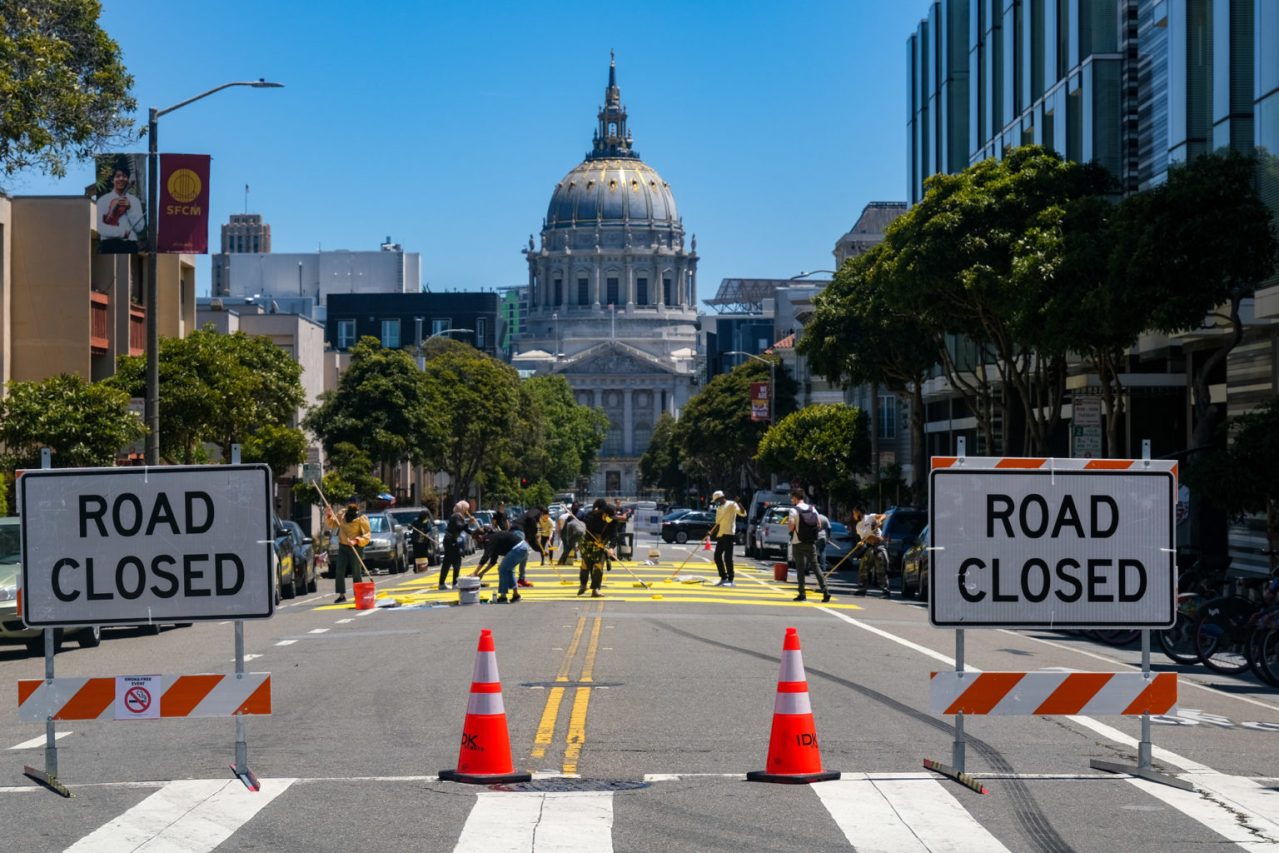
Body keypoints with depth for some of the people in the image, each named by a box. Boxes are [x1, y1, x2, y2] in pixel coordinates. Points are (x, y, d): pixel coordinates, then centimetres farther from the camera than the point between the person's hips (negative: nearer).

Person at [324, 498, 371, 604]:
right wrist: (329, 516, -3)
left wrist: (356, 541, -27)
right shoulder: (342, 515, 9)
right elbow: (331, 525, 17)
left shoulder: (362, 518, -9)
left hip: (355, 548, -5)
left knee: (356, 573, -2)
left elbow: (368, 534, -14)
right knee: (339, 571, -2)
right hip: (343, 547, 5)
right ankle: (341, 595, 2)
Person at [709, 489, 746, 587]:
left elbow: (743, 514, -15)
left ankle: (730, 580, -6)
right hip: (720, 535, 9)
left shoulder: (731, 505, -4)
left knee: (728, 557, -10)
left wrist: (738, 504, -28)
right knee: (717, 557, 10)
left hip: (729, 534, -9)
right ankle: (723, 578, 20)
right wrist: (712, 532, 8)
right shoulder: (719, 509, 20)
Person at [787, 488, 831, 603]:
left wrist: (788, 521, 4)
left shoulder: (794, 510, -10)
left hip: (798, 543, -4)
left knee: (800, 568, 4)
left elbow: (791, 526, -17)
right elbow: (819, 524, 8)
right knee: (815, 566, 4)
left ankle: (802, 594, 3)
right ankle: (825, 591, -8)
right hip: (811, 543, 4)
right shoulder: (813, 509, 7)